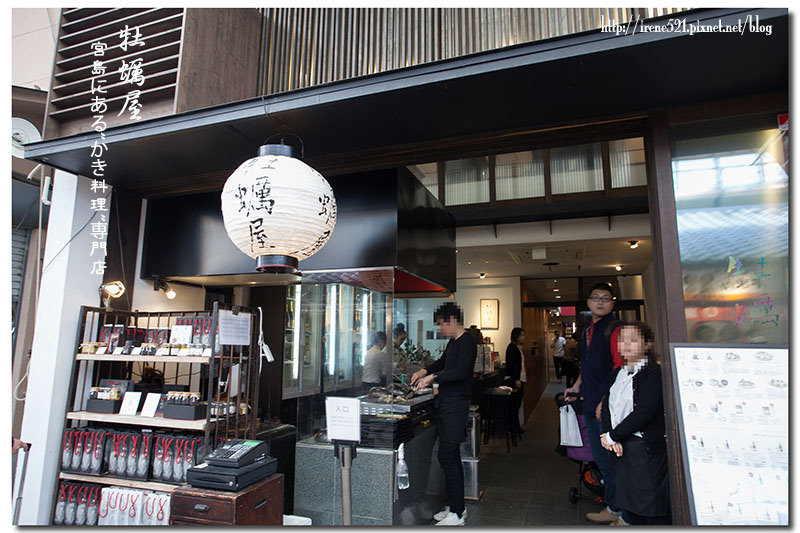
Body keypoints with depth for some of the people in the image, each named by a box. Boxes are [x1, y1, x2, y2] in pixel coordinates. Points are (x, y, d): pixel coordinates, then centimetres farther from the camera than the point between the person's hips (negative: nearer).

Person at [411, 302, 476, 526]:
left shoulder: (466, 342, -14)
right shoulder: (453, 342, 16)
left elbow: (460, 372, -26)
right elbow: (442, 362, 30)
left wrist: (433, 377, -23)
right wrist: (424, 371, 15)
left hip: (456, 406, -10)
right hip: (446, 404, 10)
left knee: (447, 458, -8)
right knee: (452, 457, 15)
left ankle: (457, 514, 2)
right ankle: (456, 506, 26)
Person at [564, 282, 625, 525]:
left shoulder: (614, 328, -12)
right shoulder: (587, 331, 15)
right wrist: (577, 386, 21)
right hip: (591, 405, 9)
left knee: (611, 461, 0)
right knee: (601, 460, 16)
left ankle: (621, 512, 15)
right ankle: (612, 508, 29)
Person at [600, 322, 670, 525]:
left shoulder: (655, 373, -11)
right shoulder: (617, 373, 12)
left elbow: (644, 413, -19)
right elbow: (607, 407, 8)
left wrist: (612, 436, -13)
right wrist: (609, 436, -9)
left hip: (647, 449, -7)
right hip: (620, 448, 7)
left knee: (653, 513, 1)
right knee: (630, 508, 17)